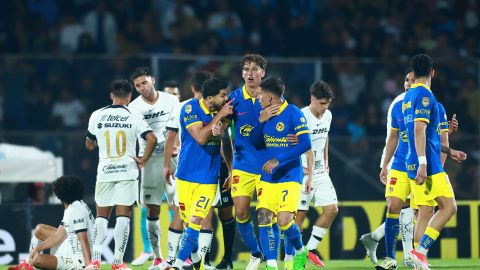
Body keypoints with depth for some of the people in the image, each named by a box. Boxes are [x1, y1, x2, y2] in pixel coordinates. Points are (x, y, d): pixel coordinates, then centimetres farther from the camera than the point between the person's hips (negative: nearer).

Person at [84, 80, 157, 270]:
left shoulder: (97, 116, 3)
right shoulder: (134, 116, -3)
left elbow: (89, 145, 13)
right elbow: (152, 139, -14)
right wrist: (143, 160, -3)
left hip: (104, 172, 2)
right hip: (127, 171, -2)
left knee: (101, 216, 11)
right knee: (123, 216, 2)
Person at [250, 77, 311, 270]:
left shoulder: (293, 113, -12)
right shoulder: (265, 113, 8)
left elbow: (305, 144, -19)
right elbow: (255, 143, 11)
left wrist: (278, 160, -25)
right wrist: (261, 121, -6)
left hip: (289, 177, -6)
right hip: (267, 178, 6)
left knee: (284, 220, -17)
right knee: (263, 218, -8)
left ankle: (301, 252, 11)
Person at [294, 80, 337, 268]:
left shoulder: (328, 115, 6)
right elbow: (308, 149, -24)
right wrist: (310, 176, -28)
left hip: (320, 171, 7)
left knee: (331, 209, 0)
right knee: (300, 213, -7)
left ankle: (311, 248, 10)